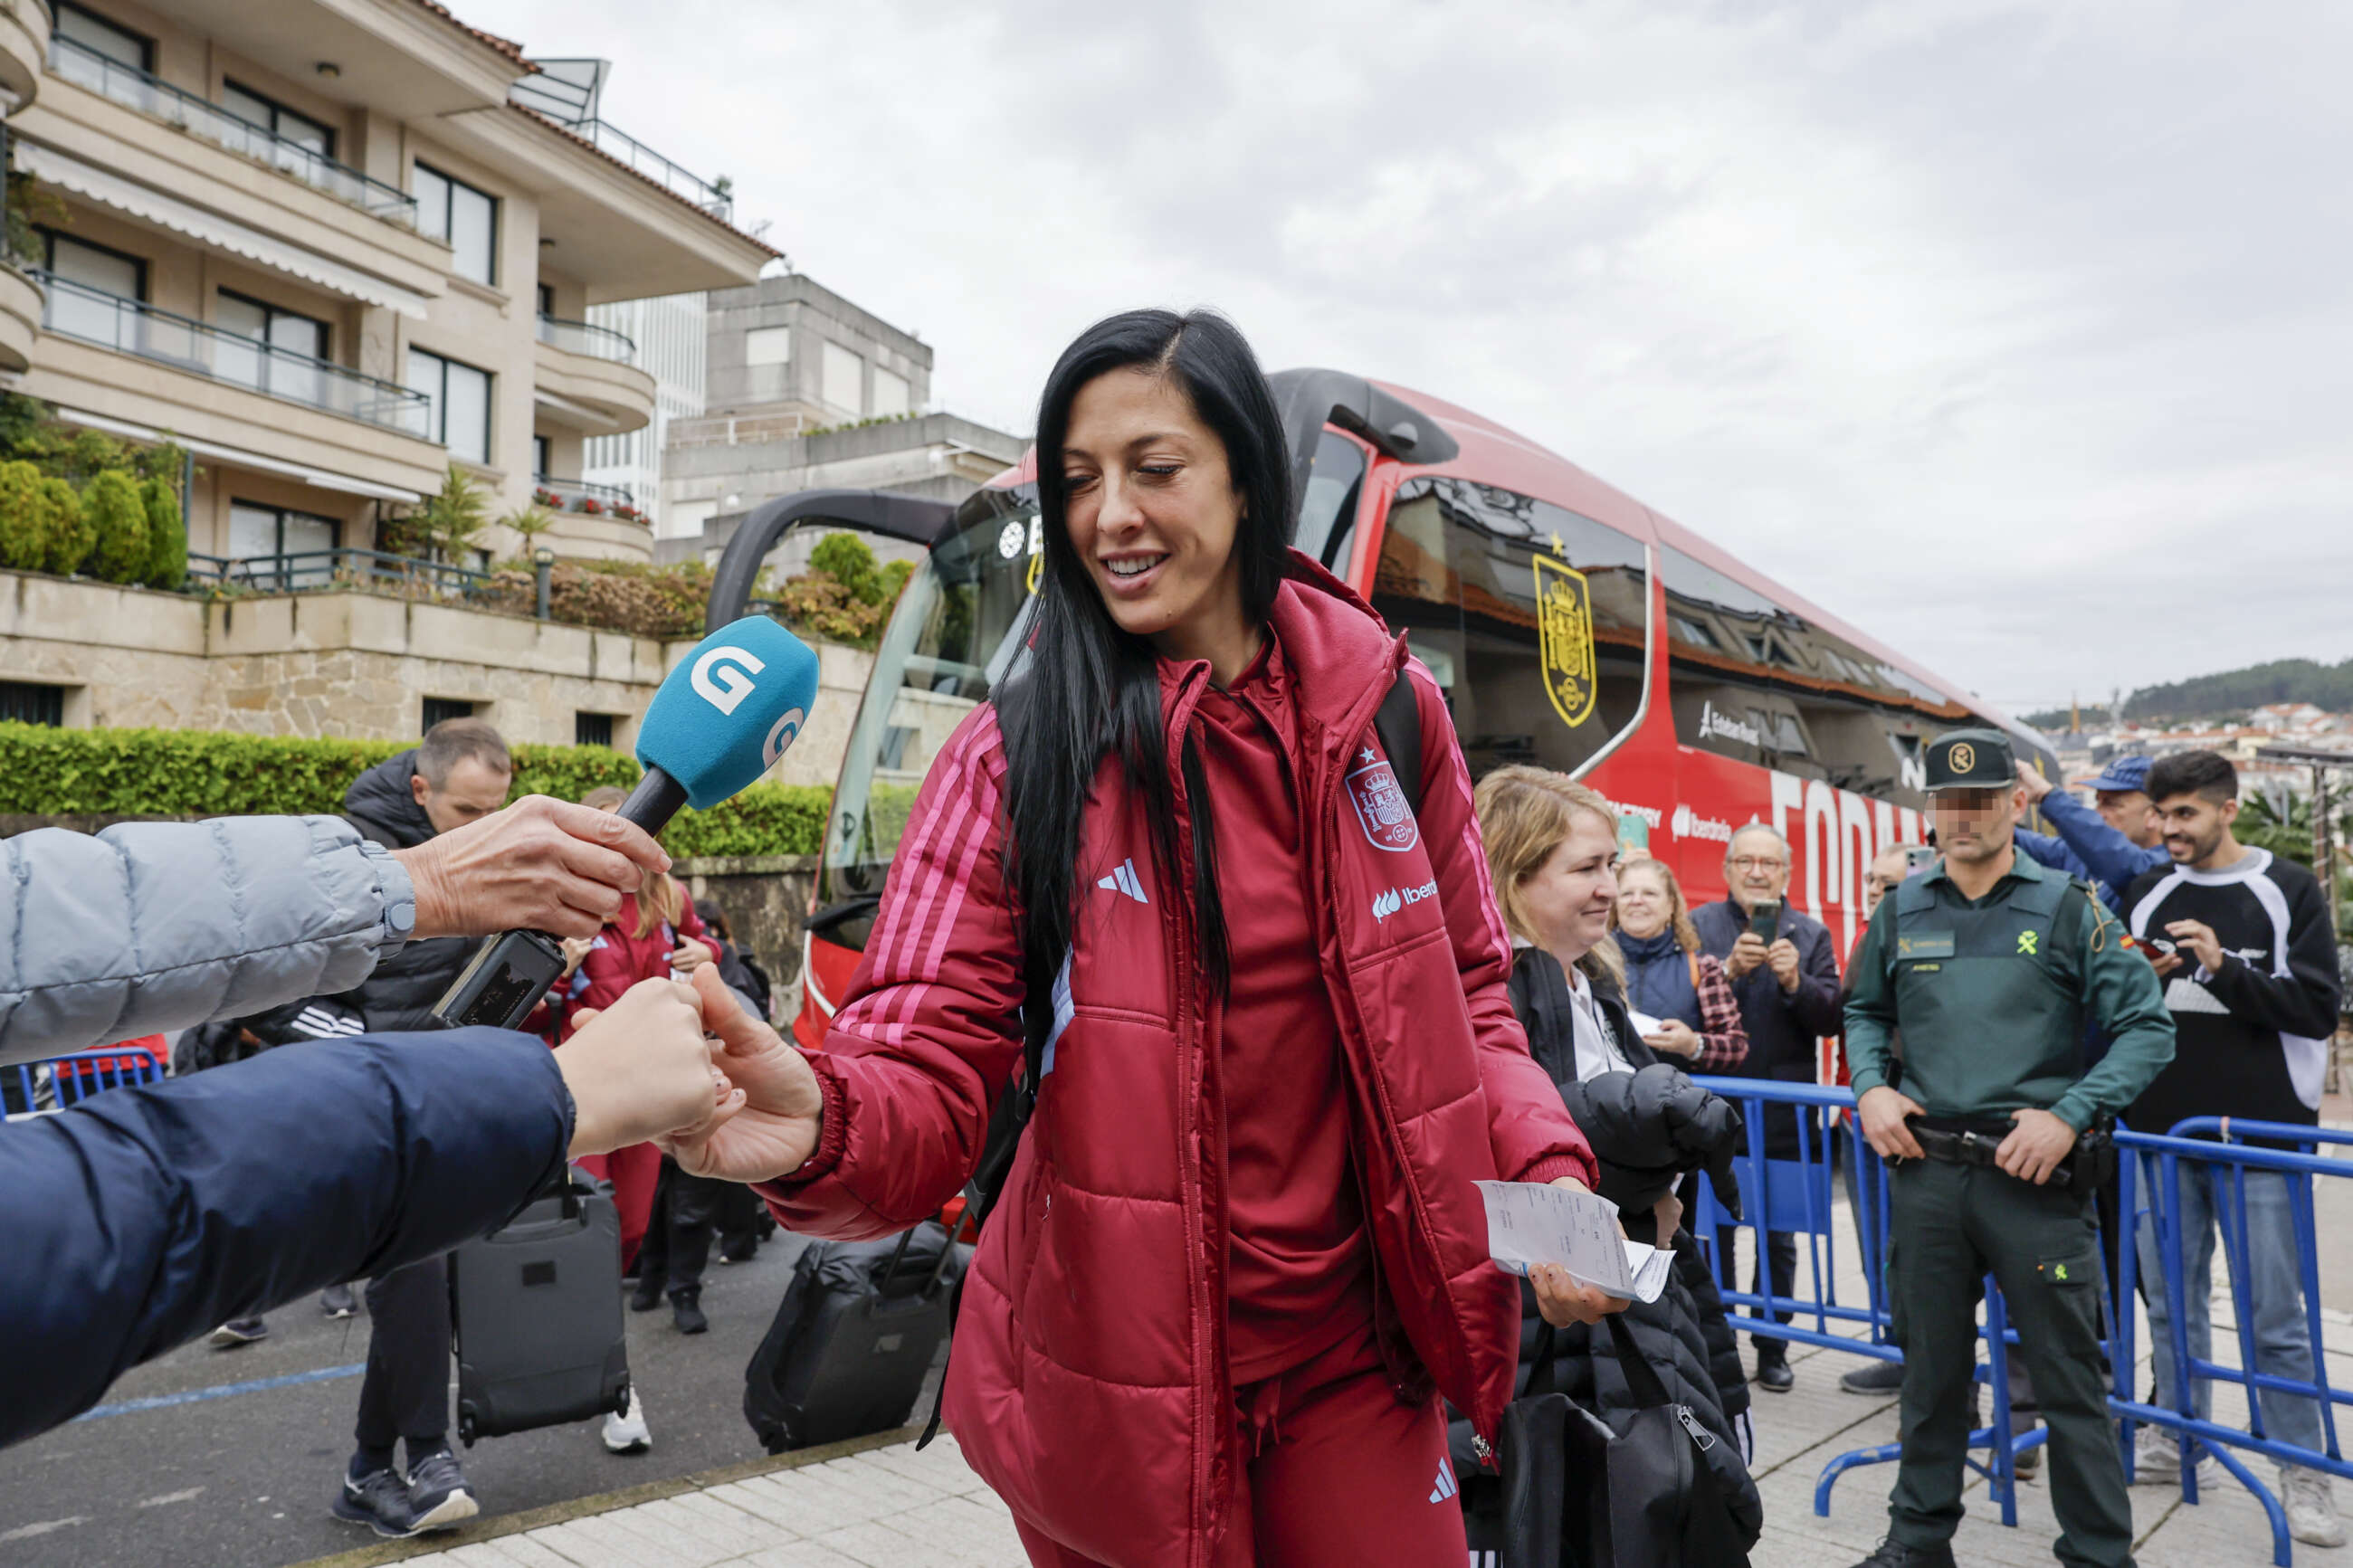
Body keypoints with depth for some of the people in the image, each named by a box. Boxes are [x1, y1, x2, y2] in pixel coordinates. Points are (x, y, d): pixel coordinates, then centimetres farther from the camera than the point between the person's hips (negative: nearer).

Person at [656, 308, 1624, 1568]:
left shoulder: (1382, 706, -3)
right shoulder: (1017, 753, -10)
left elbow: (1464, 991, 7)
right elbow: (932, 1070, -16)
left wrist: (1543, 1162, -10)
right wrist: (821, 1126, -38)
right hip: (1112, 1374, -1)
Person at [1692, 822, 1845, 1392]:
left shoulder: (1811, 934, 7)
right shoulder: (1700, 925, 3)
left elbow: (1830, 1019, -1)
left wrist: (1795, 982, -18)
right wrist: (1729, 969, -22)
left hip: (1785, 1106, 1)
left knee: (1779, 1236, 9)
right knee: (1715, 1229, 6)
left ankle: (1772, 1350, 21)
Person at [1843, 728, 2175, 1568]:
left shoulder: (2067, 907, -2)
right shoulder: (1901, 911, 7)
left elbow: (2147, 1026, -4)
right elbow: (1865, 1012, 20)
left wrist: (2070, 1114, -15)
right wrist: (1869, 1087, 2)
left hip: (2034, 1174, -3)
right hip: (1925, 1169, 3)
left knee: (2068, 1374, 3)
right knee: (1930, 1366, 15)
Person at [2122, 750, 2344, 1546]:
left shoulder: (2288, 890, -1)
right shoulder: (2146, 896, 8)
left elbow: (2318, 1009, -7)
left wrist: (2224, 969, -19)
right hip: (2160, 1130, 4)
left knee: (2274, 1314, 2)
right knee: (2171, 1298, 13)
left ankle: (2303, 1469, 16)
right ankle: (2175, 1437, 27)